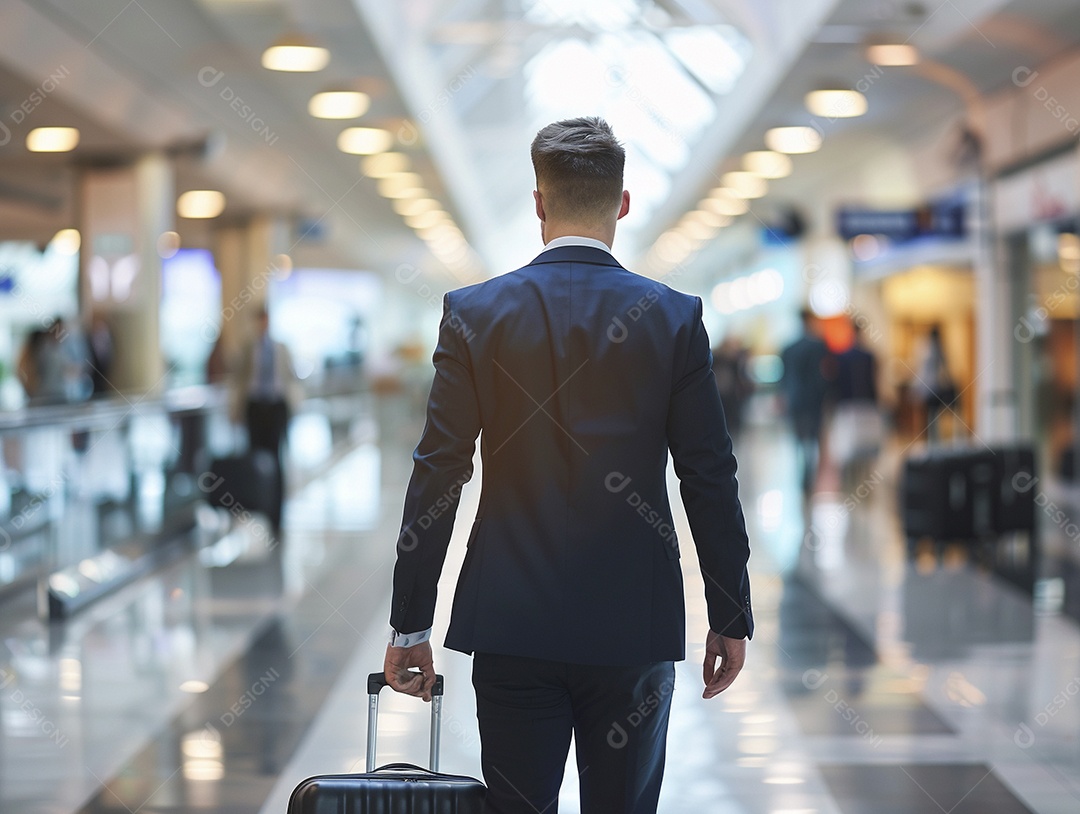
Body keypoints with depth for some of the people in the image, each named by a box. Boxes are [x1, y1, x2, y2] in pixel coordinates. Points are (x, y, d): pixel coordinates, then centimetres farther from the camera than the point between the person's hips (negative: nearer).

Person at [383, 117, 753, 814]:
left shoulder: (473, 313, -3)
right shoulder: (676, 318, -3)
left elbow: (436, 476, -3)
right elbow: (711, 481, -2)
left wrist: (410, 625, 3)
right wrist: (731, 619, 7)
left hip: (511, 623, 0)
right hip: (634, 625, 0)